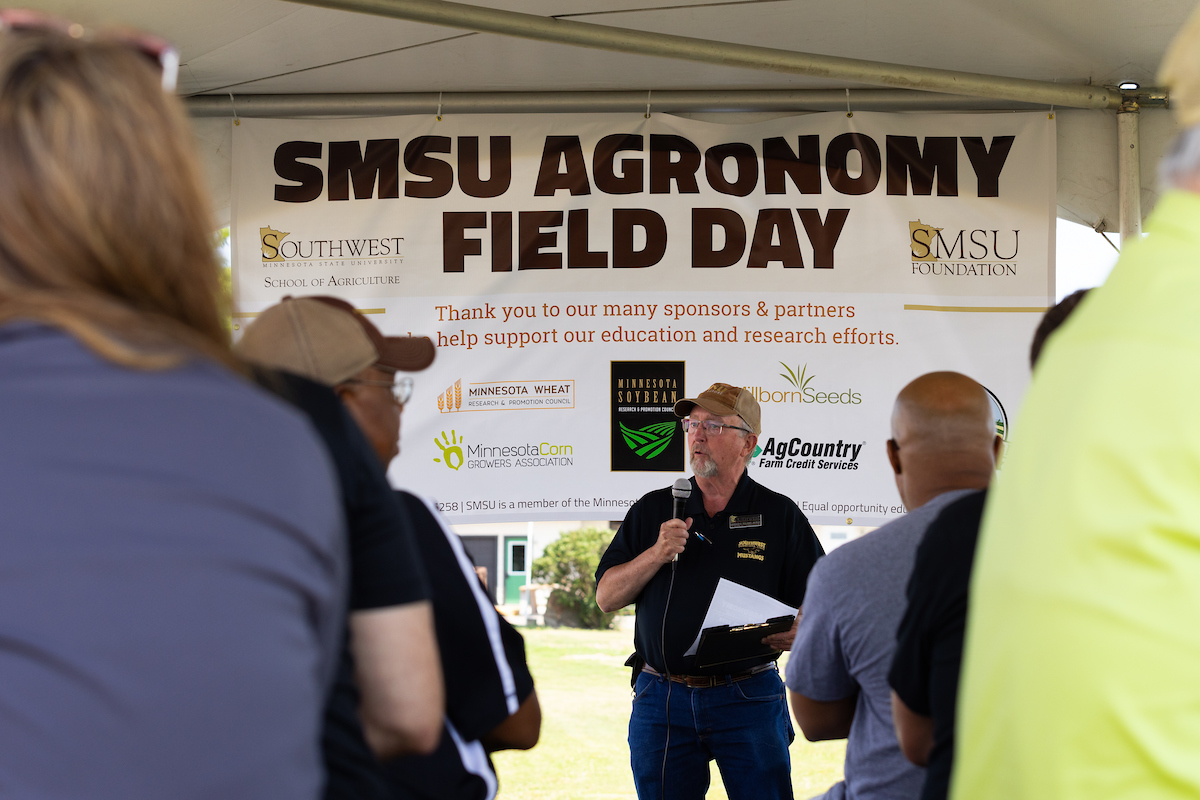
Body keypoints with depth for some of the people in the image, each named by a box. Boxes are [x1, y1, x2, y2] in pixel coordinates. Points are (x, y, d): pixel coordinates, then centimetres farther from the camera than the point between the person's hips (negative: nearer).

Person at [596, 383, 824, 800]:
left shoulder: (780, 515, 5)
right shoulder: (652, 511, 10)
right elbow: (606, 598, 6)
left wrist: (799, 632, -17)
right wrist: (657, 554, -9)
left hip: (750, 701, -2)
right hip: (661, 701, 2)